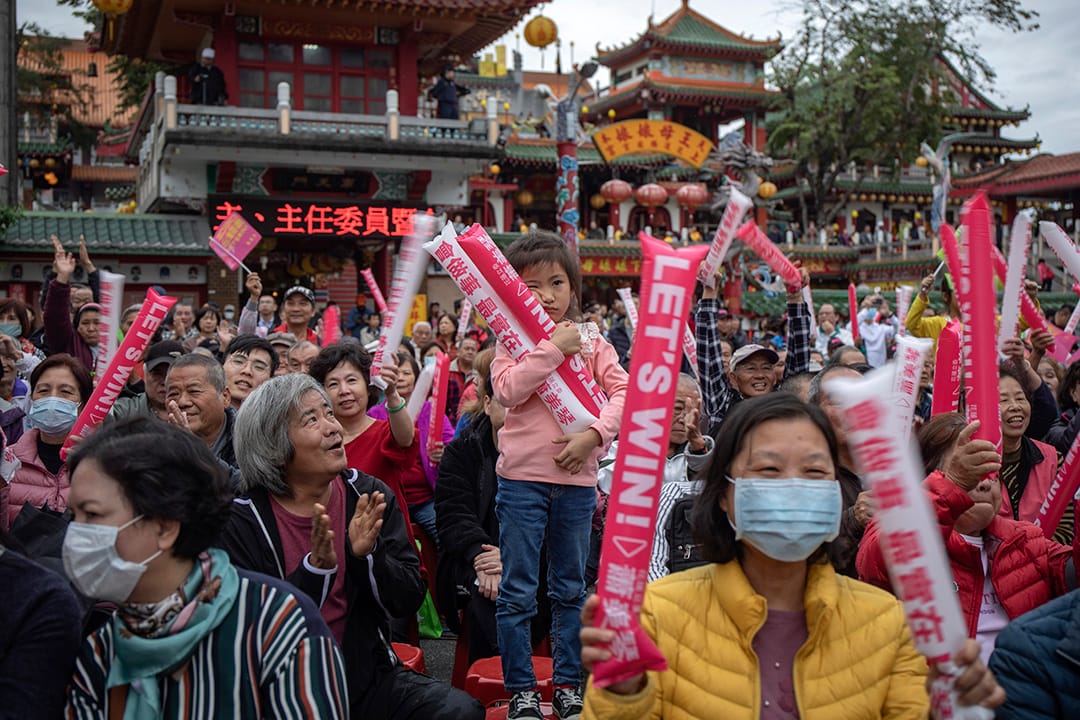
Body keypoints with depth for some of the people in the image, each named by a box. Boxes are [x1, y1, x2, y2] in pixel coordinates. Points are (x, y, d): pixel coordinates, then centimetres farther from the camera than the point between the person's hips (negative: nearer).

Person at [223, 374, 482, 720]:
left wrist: (367, 555, -18)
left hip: (368, 677, 3)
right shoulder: (241, 520, -7)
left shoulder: (370, 496, 2)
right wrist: (316, 566, -24)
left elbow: (409, 601, 0)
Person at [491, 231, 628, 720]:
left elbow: (623, 391, -2)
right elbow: (506, 389, -18)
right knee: (518, 591, 3)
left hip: (577, 479, 3)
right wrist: (553, 348, -19)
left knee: (570, 588, 14)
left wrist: (594, 433, -17)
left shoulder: (591, 341, 6)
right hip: (522, 477, -3)